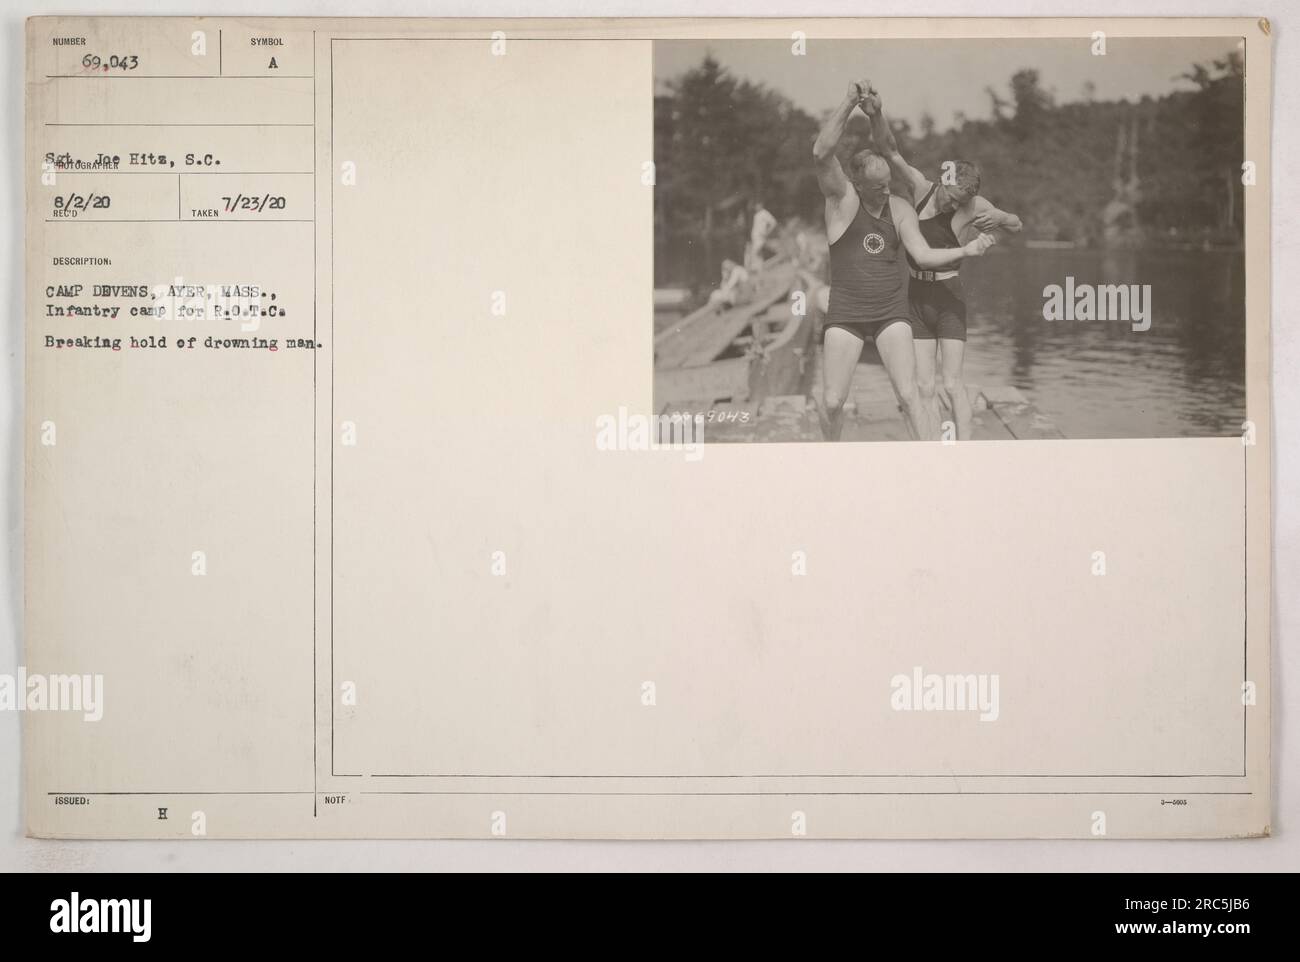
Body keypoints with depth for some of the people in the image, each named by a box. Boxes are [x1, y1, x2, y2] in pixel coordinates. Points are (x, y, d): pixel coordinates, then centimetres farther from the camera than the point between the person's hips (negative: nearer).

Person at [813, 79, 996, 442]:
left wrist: (965, 251, -14)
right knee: (832, 402, -1)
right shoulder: (841, 198, -6)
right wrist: (850, 102, -26)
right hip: (845, 313, -2)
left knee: (909, 396, -10)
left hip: (891, 313, 2)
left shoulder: (900, 209, 5)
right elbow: (821, 152, -22)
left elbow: (924, 255, 1)